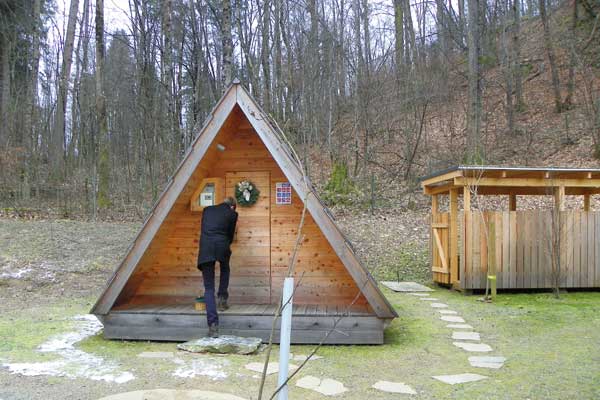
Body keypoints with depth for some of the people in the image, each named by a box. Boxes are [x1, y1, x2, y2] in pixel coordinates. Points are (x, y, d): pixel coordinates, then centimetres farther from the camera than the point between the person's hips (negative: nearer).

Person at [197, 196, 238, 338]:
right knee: (225, 269, 35)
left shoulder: (207, 210, 23)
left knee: (209, 287, 5)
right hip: (221, 246, -1)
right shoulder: (232, 214, 14)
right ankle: (222, 298, 26)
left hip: (205, 248, 2)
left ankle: (213, 324, -4)